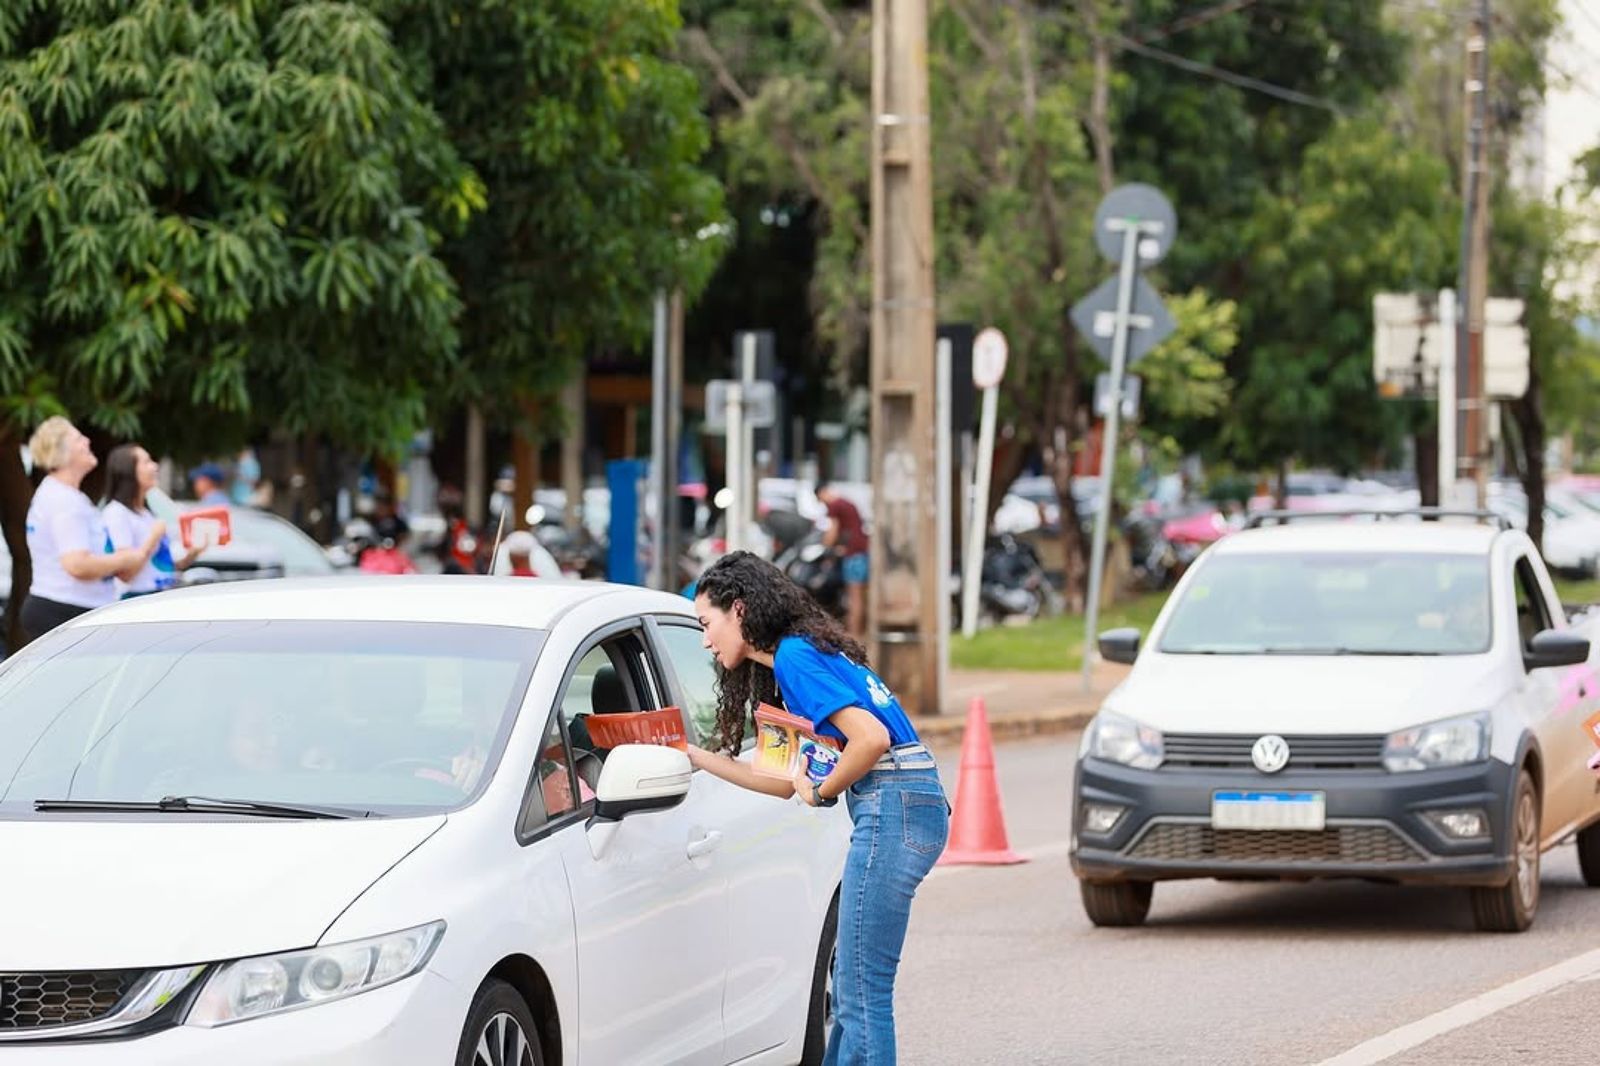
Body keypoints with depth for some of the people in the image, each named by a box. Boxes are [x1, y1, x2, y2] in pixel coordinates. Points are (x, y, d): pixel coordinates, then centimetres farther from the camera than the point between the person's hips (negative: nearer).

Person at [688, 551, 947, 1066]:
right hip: (915, 808, 10)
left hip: (893, 805, -10)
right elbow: (787, 781, 22)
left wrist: (823, 793, -6)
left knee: (862, 990, -9)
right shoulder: (792, 658, 21)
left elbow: (872, 737, -21)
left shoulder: (794, 656, -9)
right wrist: (696, 756, 24)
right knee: (852, 987, 13)